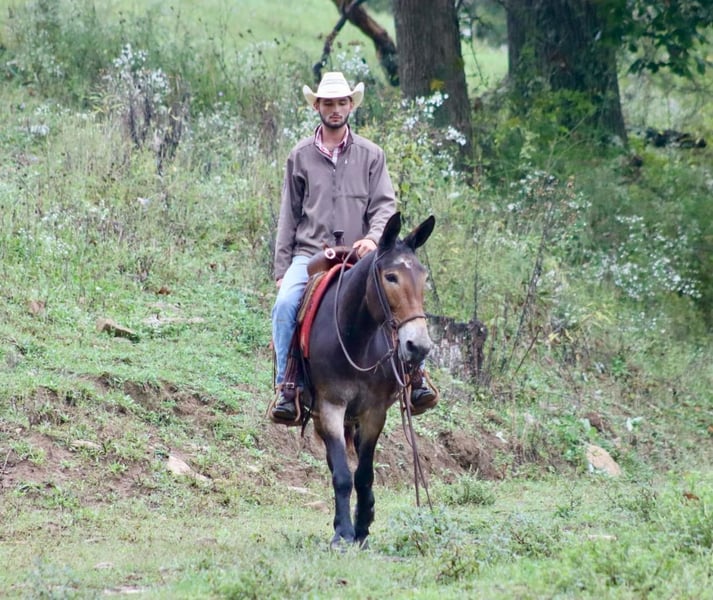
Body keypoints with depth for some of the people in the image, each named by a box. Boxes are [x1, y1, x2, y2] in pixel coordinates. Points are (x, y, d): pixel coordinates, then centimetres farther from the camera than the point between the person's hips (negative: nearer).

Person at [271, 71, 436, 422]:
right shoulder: (300, 156, 11)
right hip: (309, 254, 0)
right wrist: (281, 269, 7)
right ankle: (287, 390, -22)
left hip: (358, 257, 0)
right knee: (285, 304, -28)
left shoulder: (370, 155, 10)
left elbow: (385, 205, 4)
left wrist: (373, 237, -18)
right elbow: (289, 216, 13)